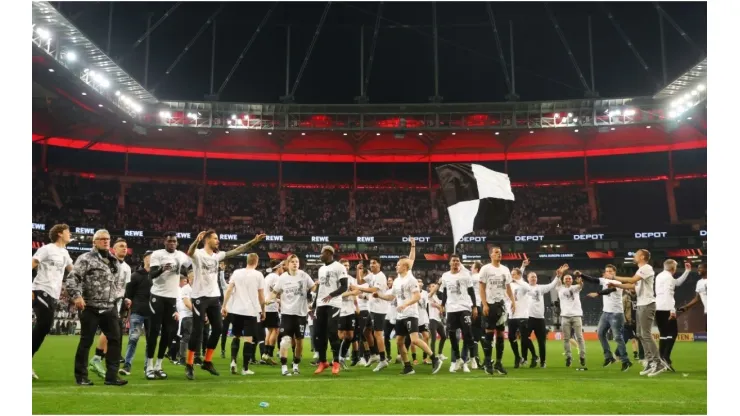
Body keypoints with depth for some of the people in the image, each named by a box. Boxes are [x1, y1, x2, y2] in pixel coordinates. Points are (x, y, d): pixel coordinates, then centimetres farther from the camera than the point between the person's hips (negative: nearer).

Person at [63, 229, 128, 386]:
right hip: (90, 308, -6)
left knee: (115, 339, 3)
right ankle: (81, 376, 14)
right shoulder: (86, 258, -6)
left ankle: (112, 376, 8)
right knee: (86, 341, 2)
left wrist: (117, 294, 16)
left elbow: (120, 280, 30)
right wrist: (76, 296, -21)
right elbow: (71, 278, -12)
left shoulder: (114, 261, 16)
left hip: (110, 308, 7)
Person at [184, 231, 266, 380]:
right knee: (197, 331, -5)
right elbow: (189, 252, -33)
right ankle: (189, 365, 5)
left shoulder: (217, 255, 11)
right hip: (200, 297, -7)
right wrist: (197, 240, -54)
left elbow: (236, 251, 11)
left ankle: (207, 362, 21)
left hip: (214, 296, 7)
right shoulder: (198, 254, -10)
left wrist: (253, 242, 3)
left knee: (218, 328, 8)